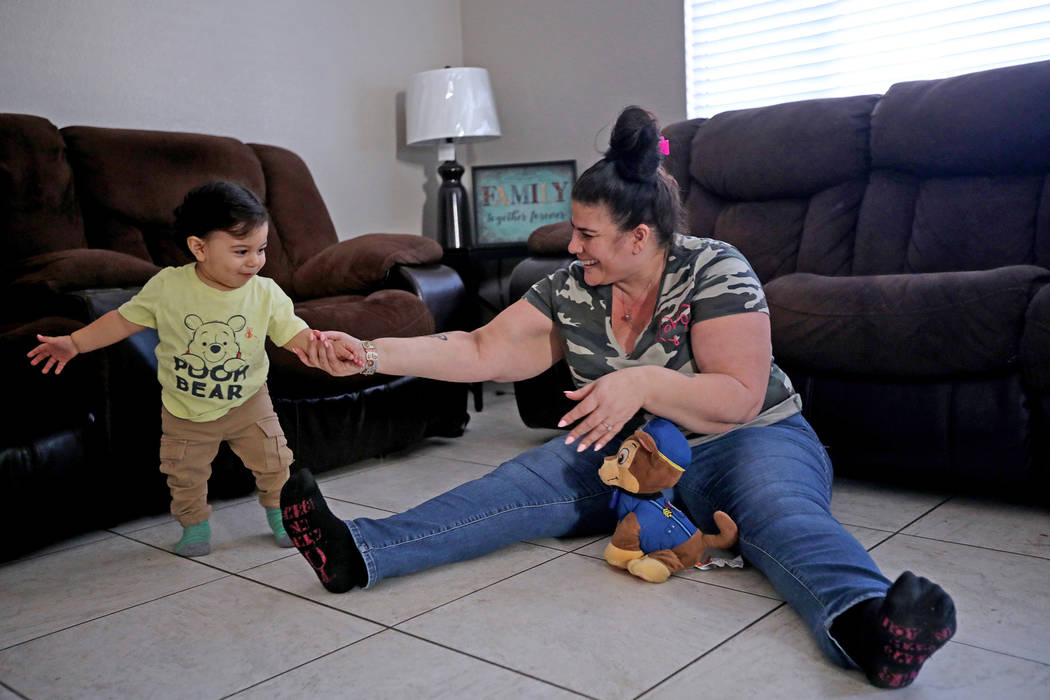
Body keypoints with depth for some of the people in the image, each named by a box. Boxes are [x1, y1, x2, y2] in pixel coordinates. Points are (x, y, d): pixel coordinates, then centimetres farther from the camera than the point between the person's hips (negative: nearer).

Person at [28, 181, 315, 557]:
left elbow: (295, 335, -14)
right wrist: (73, 343, -6)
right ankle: (195, 527, 37)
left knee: (275, 463, 6)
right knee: (185, 474, 10)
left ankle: (280, 514, 34)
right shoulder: (167, 286, -18)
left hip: (247, 403, 1)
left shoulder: (266, 293, -15)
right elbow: (124, 319, -6)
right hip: (185, 410, 0)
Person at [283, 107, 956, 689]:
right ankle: (357, 552, -29)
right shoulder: (571, 289, -1)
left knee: (778, 510, -37)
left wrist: (642, 383, -33)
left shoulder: (714, 270, -15)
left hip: (747, 444, -3)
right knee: (524, 483, -19)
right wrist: (371, 354, -9)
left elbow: (740, 397, -19)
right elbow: (481, 352, 0)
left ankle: (867, 626, -64)